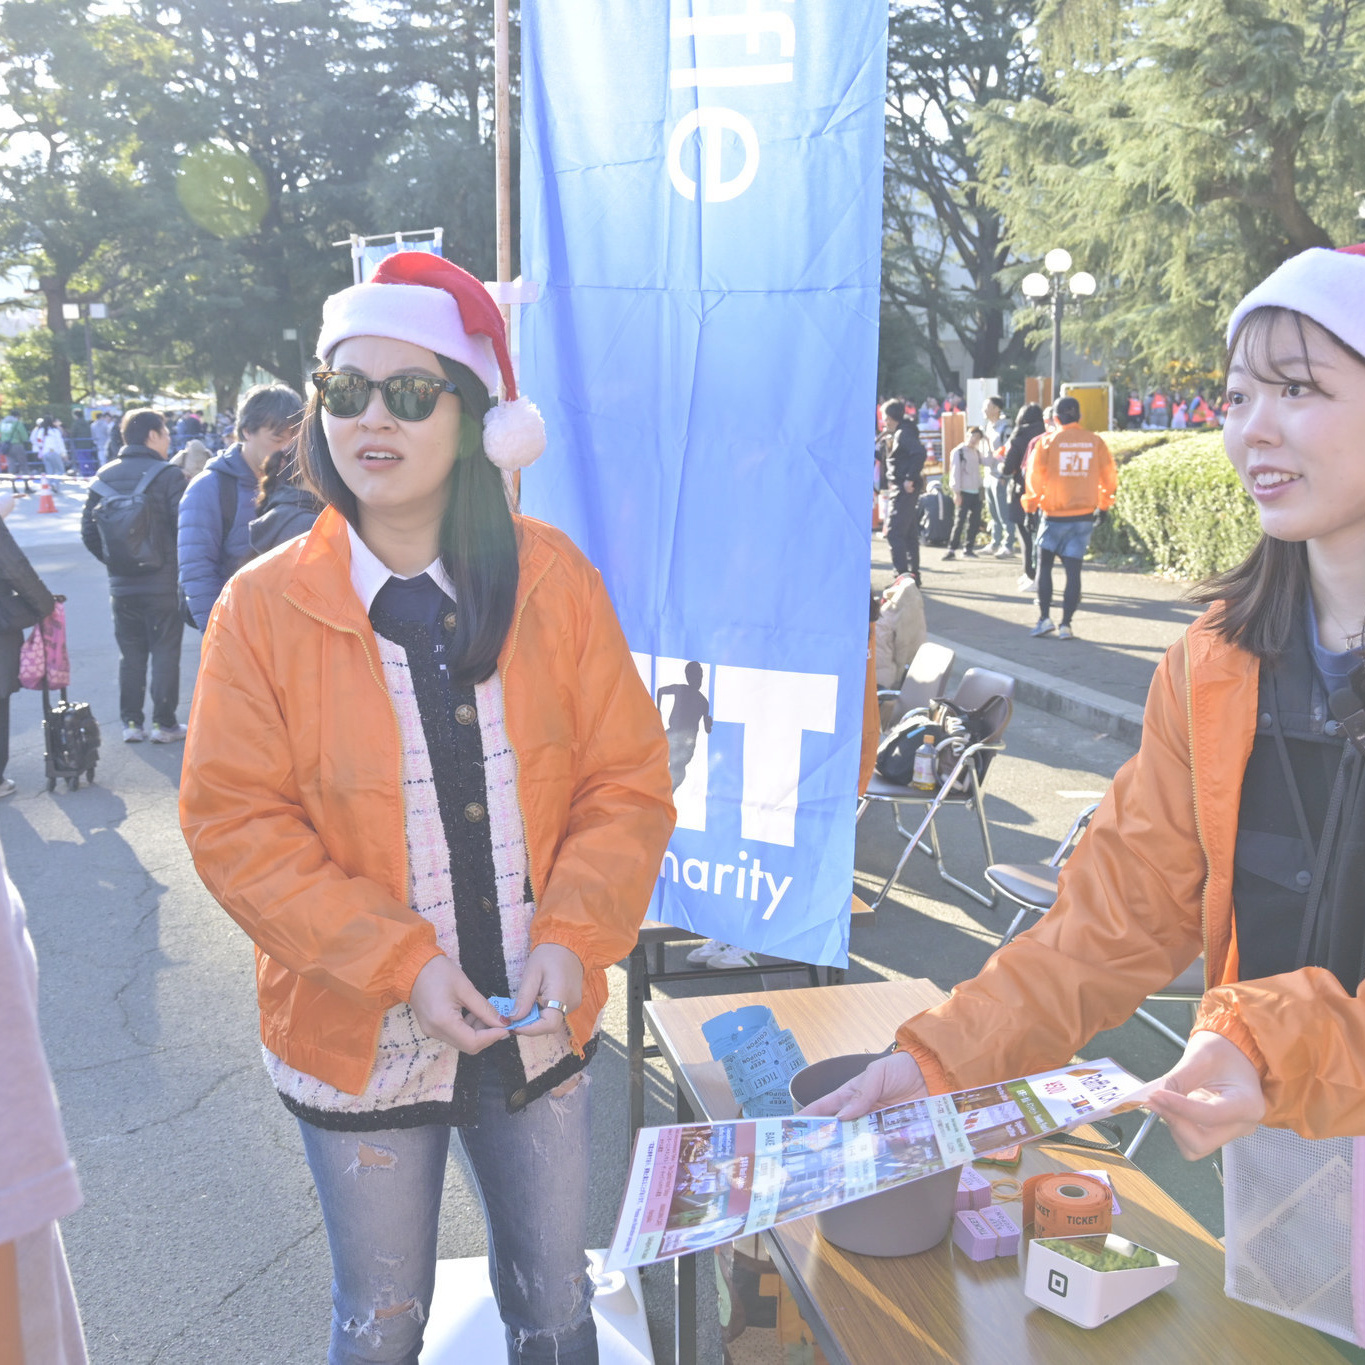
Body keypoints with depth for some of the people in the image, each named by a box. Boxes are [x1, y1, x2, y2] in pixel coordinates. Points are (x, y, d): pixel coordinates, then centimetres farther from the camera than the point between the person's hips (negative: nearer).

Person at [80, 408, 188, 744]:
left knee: (130, 655, 14)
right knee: (165, 653, 5)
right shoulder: (169, 476, -12)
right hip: (164, 584, -4)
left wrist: (112, 561, 15)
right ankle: (164, 723, 9)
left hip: (121, 586, 4)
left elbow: (88, 531, 5)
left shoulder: (104, 477, 4)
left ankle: (131, 723, 17)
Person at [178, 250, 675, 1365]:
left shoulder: (553, 579, -6)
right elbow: (235, 828, -11)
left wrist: (572, 937, -17)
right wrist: (398, 963, -20)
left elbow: (629, 779, -4)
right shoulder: (265, 607, -10)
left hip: (541, 1026, 2)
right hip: (360, 1042, -1)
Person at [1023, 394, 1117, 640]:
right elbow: (1110, 475, 6)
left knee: (1044, 564, 11)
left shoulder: (1048, 441, -5)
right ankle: (1065, 624, 3)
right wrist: (1104, 502, 21)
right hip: (1084, 516, 2)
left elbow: (1035, 476, -6)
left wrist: (1031, 505, 6)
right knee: (1073, 569, 4)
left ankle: (1044, 618, 2)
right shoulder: (1095, 442, 2)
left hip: (1054, 514, -2)